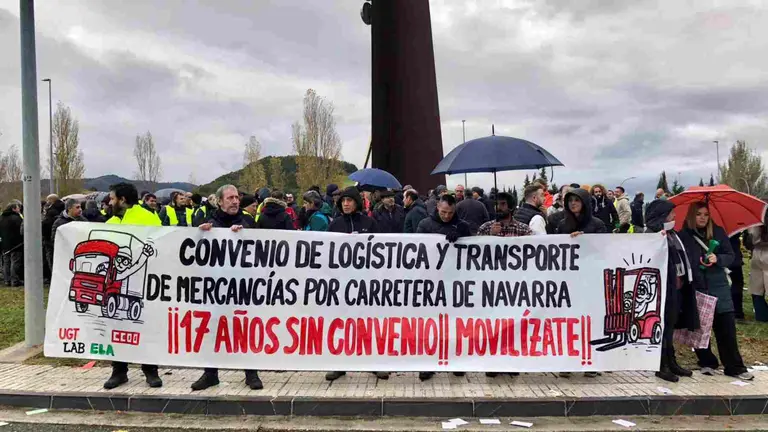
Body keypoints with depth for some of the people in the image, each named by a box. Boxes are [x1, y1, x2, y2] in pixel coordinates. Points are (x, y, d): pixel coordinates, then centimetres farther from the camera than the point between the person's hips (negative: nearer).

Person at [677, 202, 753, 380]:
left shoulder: (718, 232, 5)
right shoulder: (683, 235, -2)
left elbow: (730, 256, 5)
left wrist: (717, 259, -14)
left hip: (718, 287, 1)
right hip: (695, 288, -1)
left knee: (726, 326, 0)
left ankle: (734, 367, 7)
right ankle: (707, 363, 21)